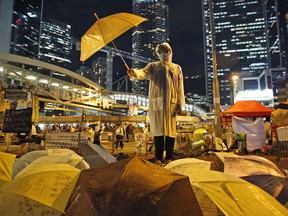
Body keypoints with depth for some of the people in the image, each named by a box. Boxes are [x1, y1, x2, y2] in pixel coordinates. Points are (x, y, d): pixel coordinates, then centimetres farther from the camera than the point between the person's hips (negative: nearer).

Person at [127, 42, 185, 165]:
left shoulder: (177, 68, 19)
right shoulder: (153, 66, 16)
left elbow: (180, 87, 10)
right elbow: (144, 73, -6)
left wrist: (180, 103, -1)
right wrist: (135, 73, -30)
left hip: (171, 102, 1)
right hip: (156, 101, -1)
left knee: (170, 129, -1)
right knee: (158, 129, -2)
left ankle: (169, 157, 5)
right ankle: (158, 157, 4)